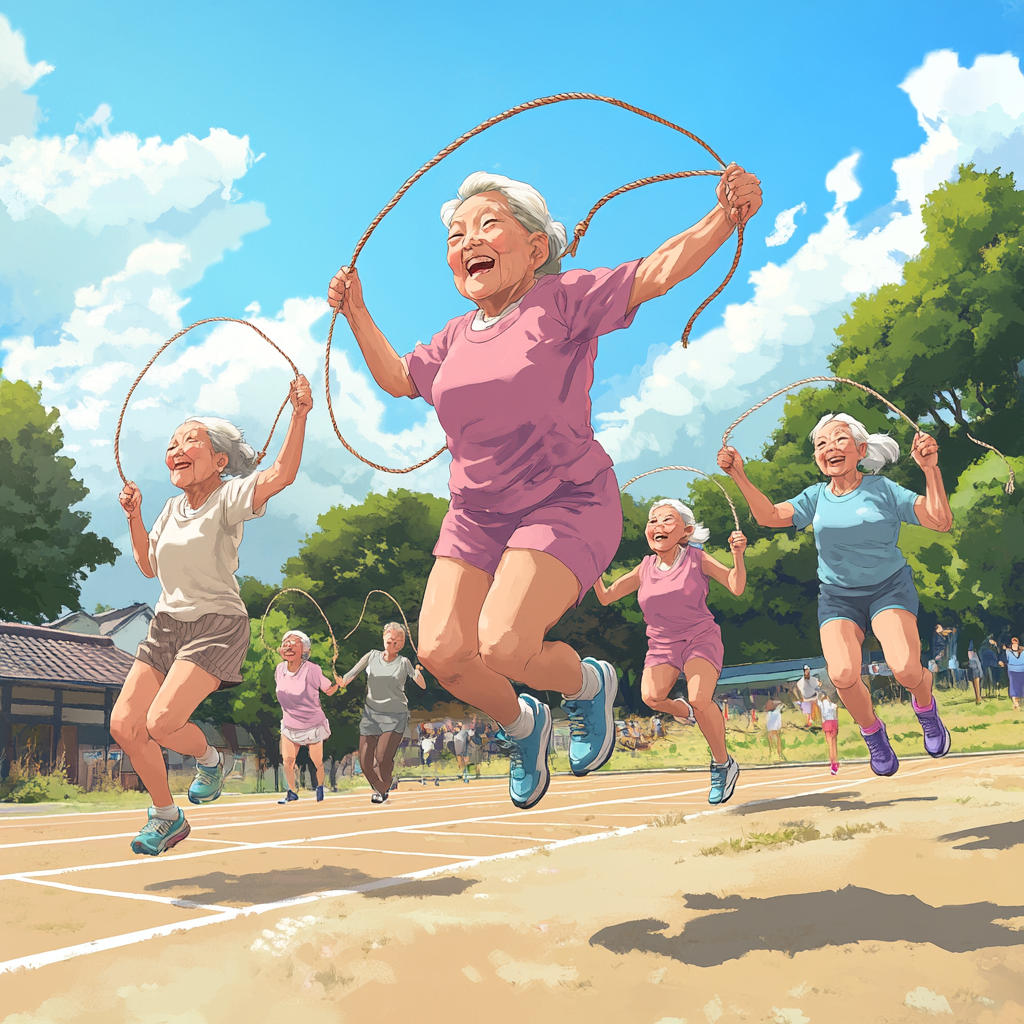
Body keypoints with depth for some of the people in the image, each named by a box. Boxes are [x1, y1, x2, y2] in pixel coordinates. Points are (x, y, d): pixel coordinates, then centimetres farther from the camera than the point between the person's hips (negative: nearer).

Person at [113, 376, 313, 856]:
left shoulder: (228, 497, -10)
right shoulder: (171, 509, 11)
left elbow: (280, 474, -30)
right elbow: (149, 566, 23)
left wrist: (300, 413, -40)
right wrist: (134, 517, 11)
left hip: (216, 624, -7)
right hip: (166, 624, 7)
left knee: (161, 721, -21)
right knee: (123, 724, 0)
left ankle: (209, 760, 14)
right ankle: (166, 817, 19)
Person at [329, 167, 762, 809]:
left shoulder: (562, 299, -8)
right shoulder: (457, 336, 9)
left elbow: (658, 271, -17)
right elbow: (398, 378, 27)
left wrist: (727, 214, -31)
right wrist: (357, 312, 20)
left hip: (565, 504, -6)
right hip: (476, 515, 6)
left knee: (502, 646, -23)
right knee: (442, 651, -6)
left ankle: (590, 685, 13)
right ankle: (522, 725, 26)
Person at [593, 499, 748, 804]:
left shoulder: (696, 558, -5)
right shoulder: (645, 569, 2)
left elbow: (736, 587, -11)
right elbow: (605, 597, 6)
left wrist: (738, 554, -27)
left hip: (700, 639, -2)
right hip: (661, 645, 3)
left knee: (699, 700, -26)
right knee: (651, 697, -26)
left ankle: (723, 765, 0)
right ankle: (684, 710, 12)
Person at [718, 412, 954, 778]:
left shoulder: (884, 490, -7)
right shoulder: (816, 497, 0)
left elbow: (941, 522, -15)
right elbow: (771, 516, -15)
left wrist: (930, 469, -29)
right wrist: (740, 477, -28)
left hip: (889, 587, -2)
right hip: (838, 595, 2)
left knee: (905, 668, -25)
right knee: (842, 674, -23)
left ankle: (925, 706, 14)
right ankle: (872, 731, 10)